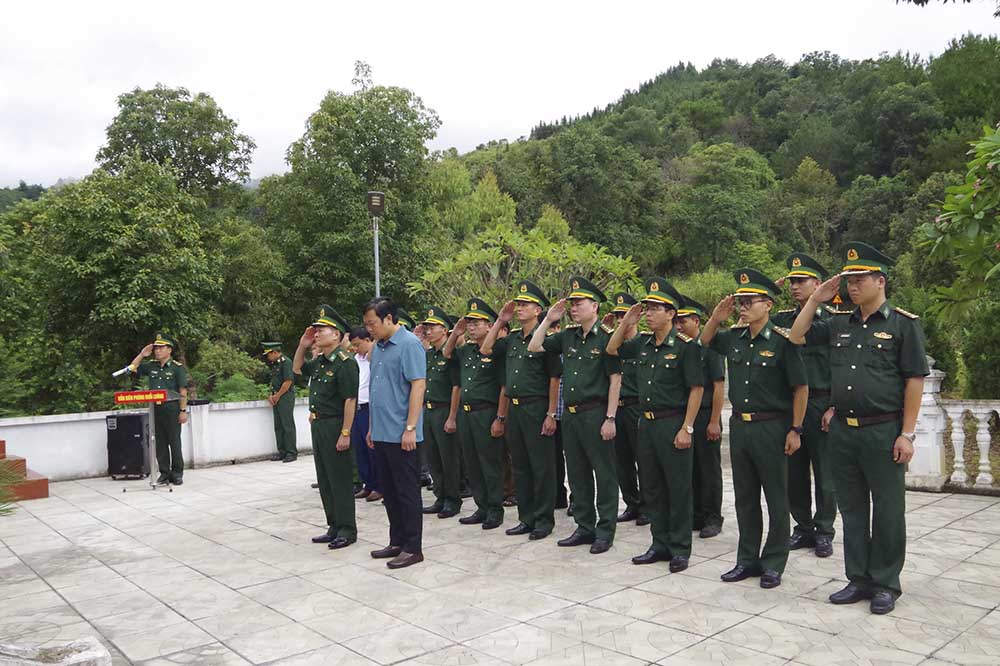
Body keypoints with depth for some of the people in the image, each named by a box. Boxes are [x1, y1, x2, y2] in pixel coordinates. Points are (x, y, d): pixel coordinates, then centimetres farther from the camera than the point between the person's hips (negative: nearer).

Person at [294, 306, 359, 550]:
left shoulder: (345, 362, -16)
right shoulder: (319, 362, 10)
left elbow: (350, 400, -20)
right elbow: (297, 369, 30)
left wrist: (345, 434, -22)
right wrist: (302, 346, 13)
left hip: (335, 427, -9)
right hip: (318, 426, 9)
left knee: (340, 480, -1)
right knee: (325, 480, 14)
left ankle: (347, 530, 9)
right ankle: (334, 527, 24)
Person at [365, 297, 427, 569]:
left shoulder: (409, 344, -11)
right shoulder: (377, 348, 14)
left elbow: (418, 385, -17)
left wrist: (410, 428, -20)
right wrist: (372, 427, 17)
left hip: (400, 434, -8)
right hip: (381, 433, 8)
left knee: (407, 491, 1)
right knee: (389, 491, 15)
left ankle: (413, 548, 10)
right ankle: (397, 542, 26)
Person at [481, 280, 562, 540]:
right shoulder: (512, 339, 11)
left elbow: (554, 379, -10)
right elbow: (486, 349, 19)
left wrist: (551, 414, -14)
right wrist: (500, 321, 11)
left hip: (537, 408, -7)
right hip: (514, 409, 7)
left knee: (541, 467, 2)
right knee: (520, 466, 12)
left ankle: (544, 520, 12)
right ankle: (526, 518, 23)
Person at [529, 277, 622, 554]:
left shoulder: (606, 337, -9)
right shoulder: (568, 336, 10)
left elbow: (615, 379, -11)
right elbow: (534, 347, 14)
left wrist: (610, 419, -15)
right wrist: (548, 319, 5)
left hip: (595, 414, -7)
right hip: (570, 414, 7)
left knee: (604, 475, 3)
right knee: (577, 475, 14)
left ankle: (605, 531, 12)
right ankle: (584, 527, 25)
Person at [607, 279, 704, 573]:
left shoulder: (685, 345, -11)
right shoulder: (642, 343, 8)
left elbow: (697, 388, -12)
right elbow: (612, 350, 21)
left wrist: (687, 428, -16)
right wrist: (626, 323, 6)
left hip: (673, 424, -7)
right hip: (645, 424, 7)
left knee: (678, 488, 4)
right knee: (652, 487, 13)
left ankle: (679, 549, 15)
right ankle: (660, 544, 25)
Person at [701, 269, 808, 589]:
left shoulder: (782, 341, -11)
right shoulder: (734, 337, 5)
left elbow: (801, 387, -8)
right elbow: (705, 341, 23)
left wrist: (795, 430, -10)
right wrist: (716, 317, 3)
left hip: (771, 427, -6)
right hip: (739, 426, 6)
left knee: (776, 499, 7)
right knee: (745, 497, 13)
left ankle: (773, 563, 19)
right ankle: (747, 559, 25)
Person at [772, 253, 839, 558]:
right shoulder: (782, 319, 10)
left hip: (822, 405, -4)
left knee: (825, 474, 4)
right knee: (794, 472, 10)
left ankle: (823, 532, 18)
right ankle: (803, 527, 24)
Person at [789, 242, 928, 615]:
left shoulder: (903, 323, -4)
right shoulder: (839, 325, 10)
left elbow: (915, 380, -7)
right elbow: (797, 336, 16)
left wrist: (907, 434, -12)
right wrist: (816, 300, 8)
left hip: (884, 431, -5)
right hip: (843, 431, 5)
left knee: (887, 511, 6)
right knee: (852, 509, 12)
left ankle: (886, 584, 19)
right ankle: (859, 579, 24)